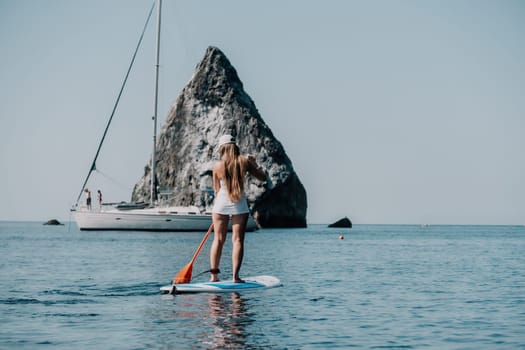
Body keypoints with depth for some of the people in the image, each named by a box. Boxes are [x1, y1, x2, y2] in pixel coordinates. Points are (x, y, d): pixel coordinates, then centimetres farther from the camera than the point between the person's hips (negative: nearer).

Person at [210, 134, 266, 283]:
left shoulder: (217, 166, -4)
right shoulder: (244, 161, -5)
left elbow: (216, 189, 6)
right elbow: (263, 177, 4)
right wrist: (254, 163, 19)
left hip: (221, 203, 1)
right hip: (239, 205, -1)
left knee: (218, 239, 9)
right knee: (237, 240, 1)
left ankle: (214, 274, 7)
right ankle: (235, 276, -4)